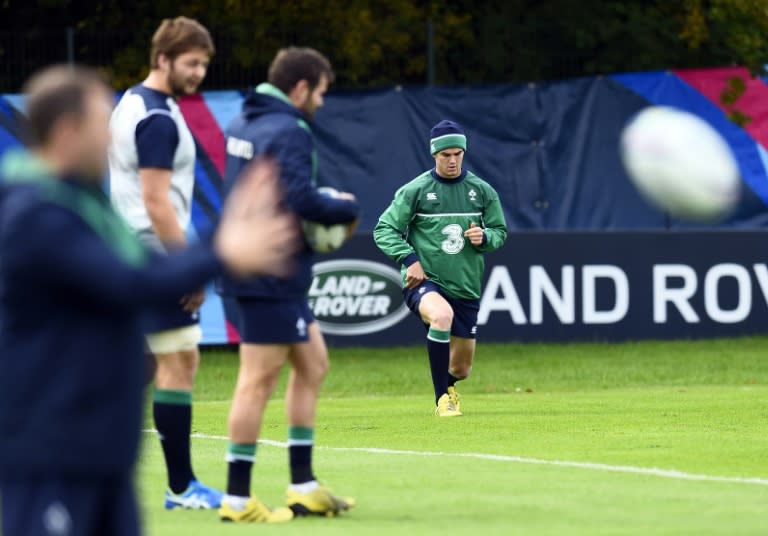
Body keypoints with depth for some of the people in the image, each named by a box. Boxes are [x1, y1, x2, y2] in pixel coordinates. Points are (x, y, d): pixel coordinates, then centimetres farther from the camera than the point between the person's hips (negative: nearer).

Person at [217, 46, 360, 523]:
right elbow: (301, 200, -25)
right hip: (271, 274, -10)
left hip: (248, 264, 10)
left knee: (312, 363, 16)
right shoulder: (289, 133, -16)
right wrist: (346, 208, -7)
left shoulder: (243, 124, 13)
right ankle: (238, 498, -3)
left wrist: (324, 204, 10)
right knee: (259, 378, -6)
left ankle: (304, 485, 19)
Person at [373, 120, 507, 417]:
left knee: (461, 368, 10)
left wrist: (484, 237, -10)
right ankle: (443, 398, -26)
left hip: (466, 288, 4)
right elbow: (384, 230, -2)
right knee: (442, 314, -39)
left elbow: (500, 232, 14)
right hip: (424, 281, -4)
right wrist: (409, 259, -17)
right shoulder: (415, 191, -4)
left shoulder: (482, 191, 5)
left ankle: (448, 383, 51)